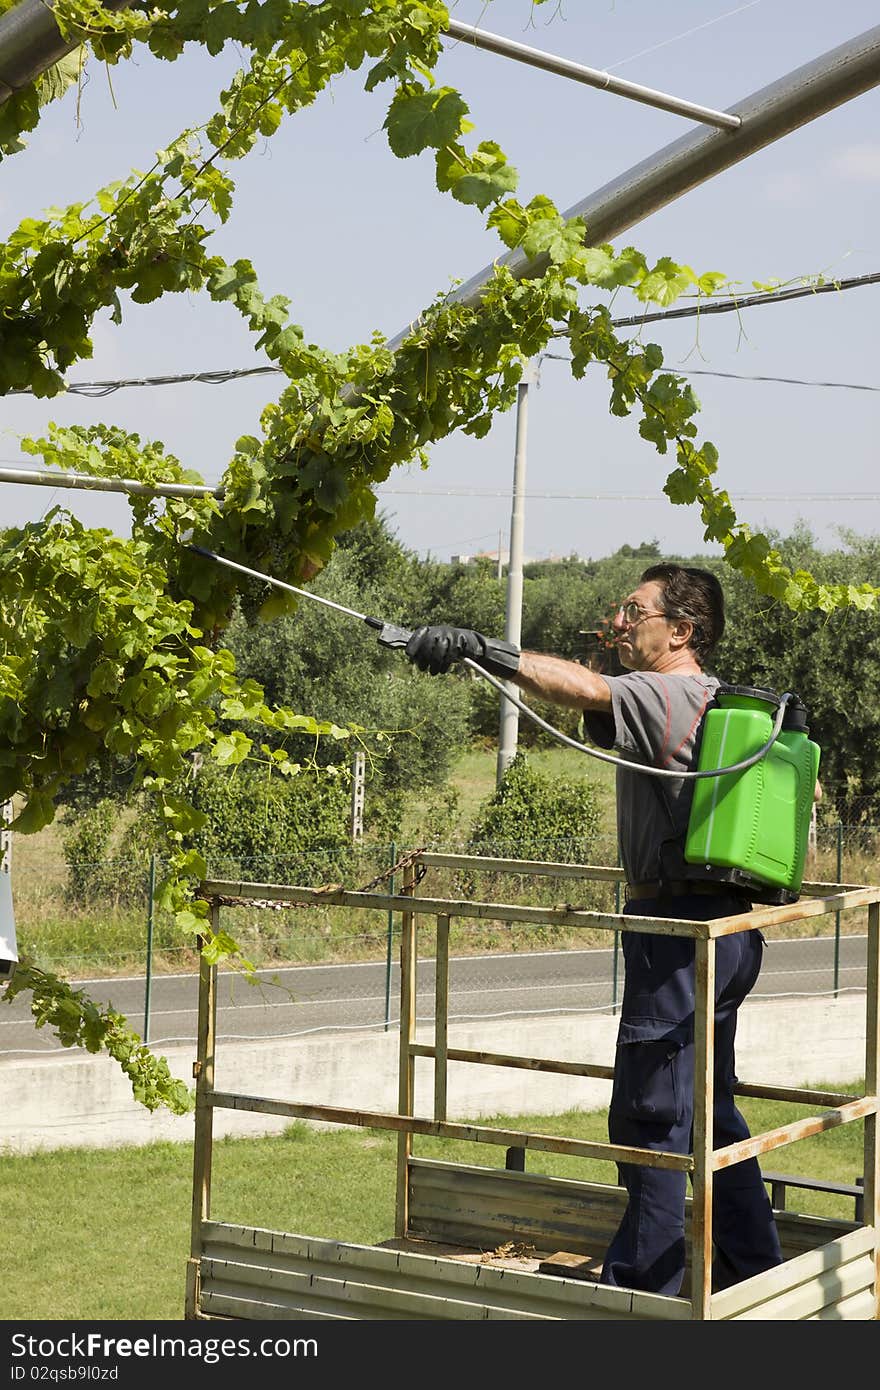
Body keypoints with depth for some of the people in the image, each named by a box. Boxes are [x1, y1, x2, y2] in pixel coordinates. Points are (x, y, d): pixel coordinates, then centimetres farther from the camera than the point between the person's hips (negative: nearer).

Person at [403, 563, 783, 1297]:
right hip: (731, 926, 10)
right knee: (710, 1106, 19)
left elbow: (586, 689, -34)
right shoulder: (722, 702, 15)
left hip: (679, 929, -10)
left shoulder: (665, 695, -15)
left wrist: (483, 650, -46)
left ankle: (643, 1285, 6)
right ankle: (757, 1273, 27)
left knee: (651, 1113, -2)